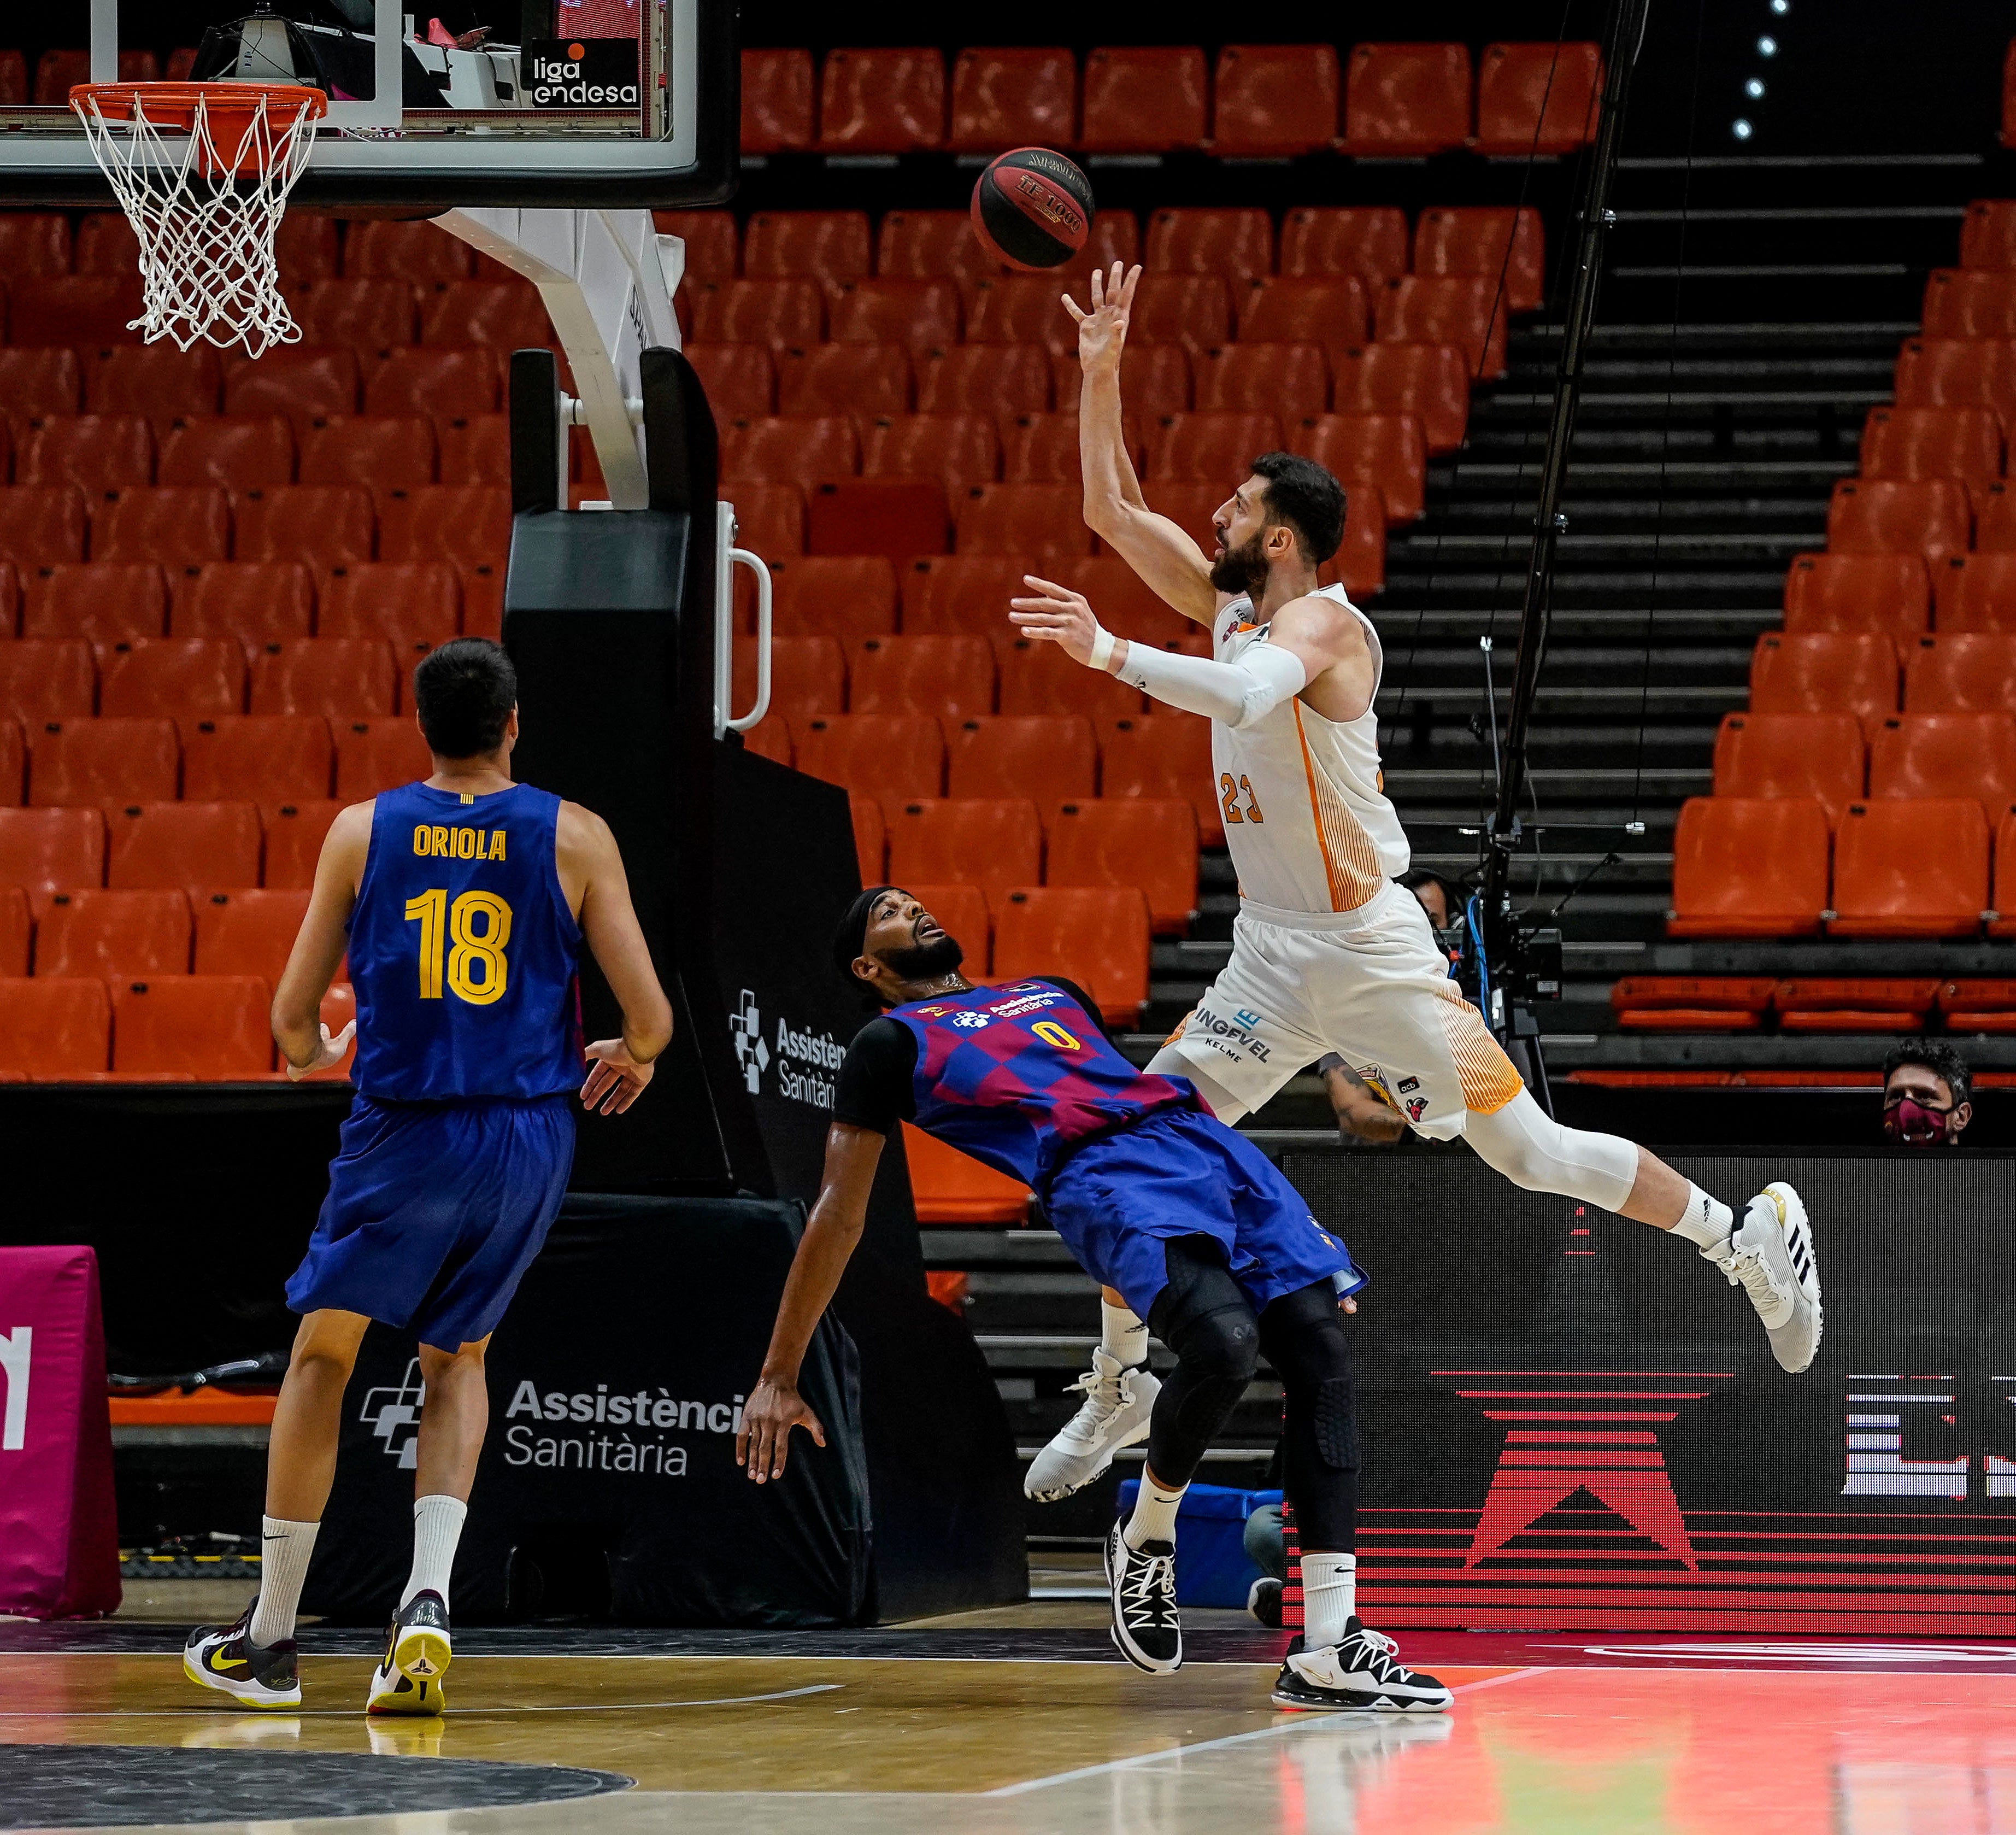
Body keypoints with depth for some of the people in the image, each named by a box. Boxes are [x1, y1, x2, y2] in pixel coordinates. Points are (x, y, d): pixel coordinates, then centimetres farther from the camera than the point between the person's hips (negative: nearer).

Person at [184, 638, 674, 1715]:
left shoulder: (362, 832, 0)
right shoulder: (575, 838, -1)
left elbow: (293, 1012, 3)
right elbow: (648, 1014, -3)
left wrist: (309, 1055, 26)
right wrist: (631, 1059, 20)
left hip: (402, 1134, -1)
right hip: (529, 1139, 1)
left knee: (323, 1352, 16)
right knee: (456, 1361, 20)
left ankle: (269, 1639, 17)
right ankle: (429, 1600, -2)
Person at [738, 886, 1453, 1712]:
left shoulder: (1052, 992, 33)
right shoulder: (893, 1042, 14)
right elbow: (838, 1217, 9)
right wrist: (778, 1378, 4)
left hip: (1202, 1139, 7)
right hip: (1102, 1175, -7)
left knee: (1319, 1354, -11)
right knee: (1223, 1342, -33)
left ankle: (1330, 1653, -14)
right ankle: (1145, 1543, -4)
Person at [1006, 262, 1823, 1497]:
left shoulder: (1320, 620, -15)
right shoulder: (1230, 605, 9)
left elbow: (1245, 697, -37)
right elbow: (1114, 509, 14)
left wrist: (1114, 656, -39)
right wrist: (1101, 371, 6)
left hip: (1372, 947, -8)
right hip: (1272, 956, 8)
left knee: (1530, 1154, -7)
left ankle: (1747, 1234, 7)